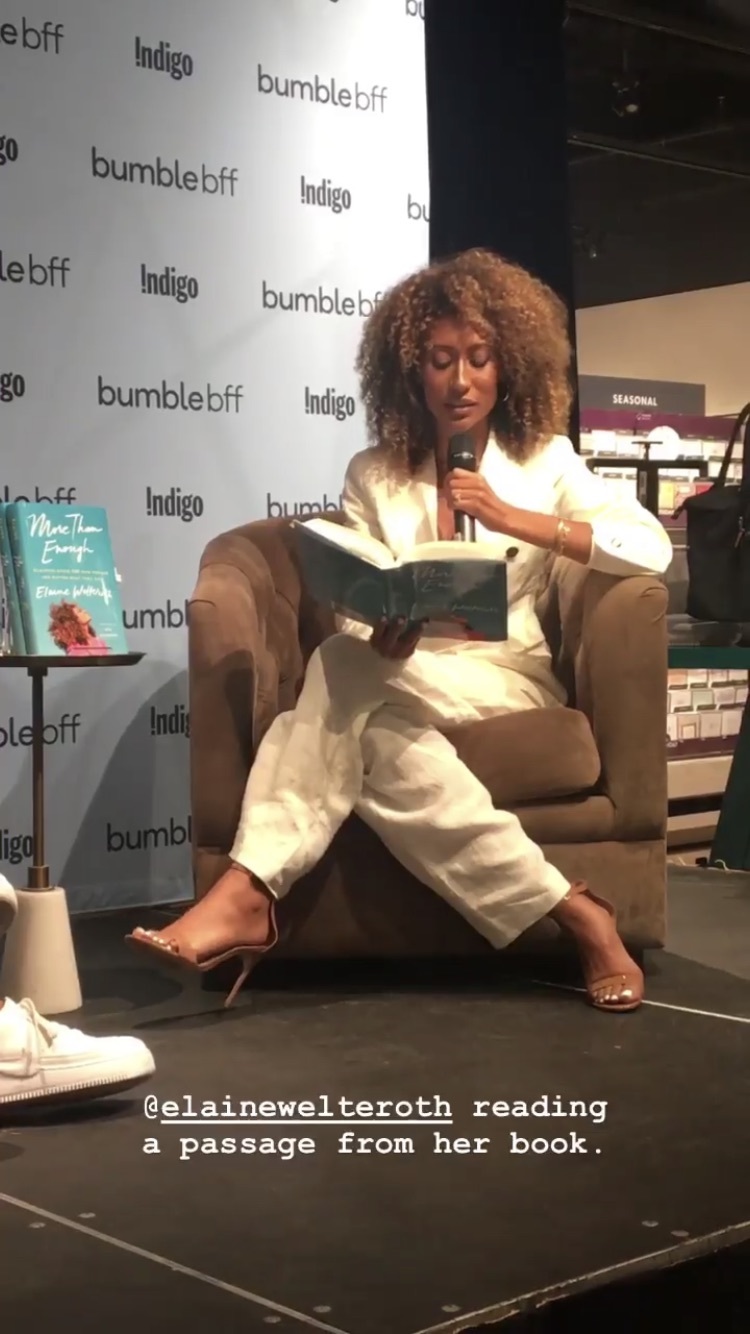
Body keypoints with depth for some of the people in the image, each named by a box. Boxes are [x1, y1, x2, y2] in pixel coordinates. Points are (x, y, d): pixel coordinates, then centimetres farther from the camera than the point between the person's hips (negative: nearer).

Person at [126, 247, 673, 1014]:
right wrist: (382, 637, -26)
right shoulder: (373, 475, 9)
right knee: (361, 724, -36)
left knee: (342, 672, -32)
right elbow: (352, 615, 0)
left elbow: (651, 548, -9)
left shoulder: (544, 460, 6)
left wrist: (516, 520, -18)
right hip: (397, 678, 2)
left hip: (505, 680, -2)